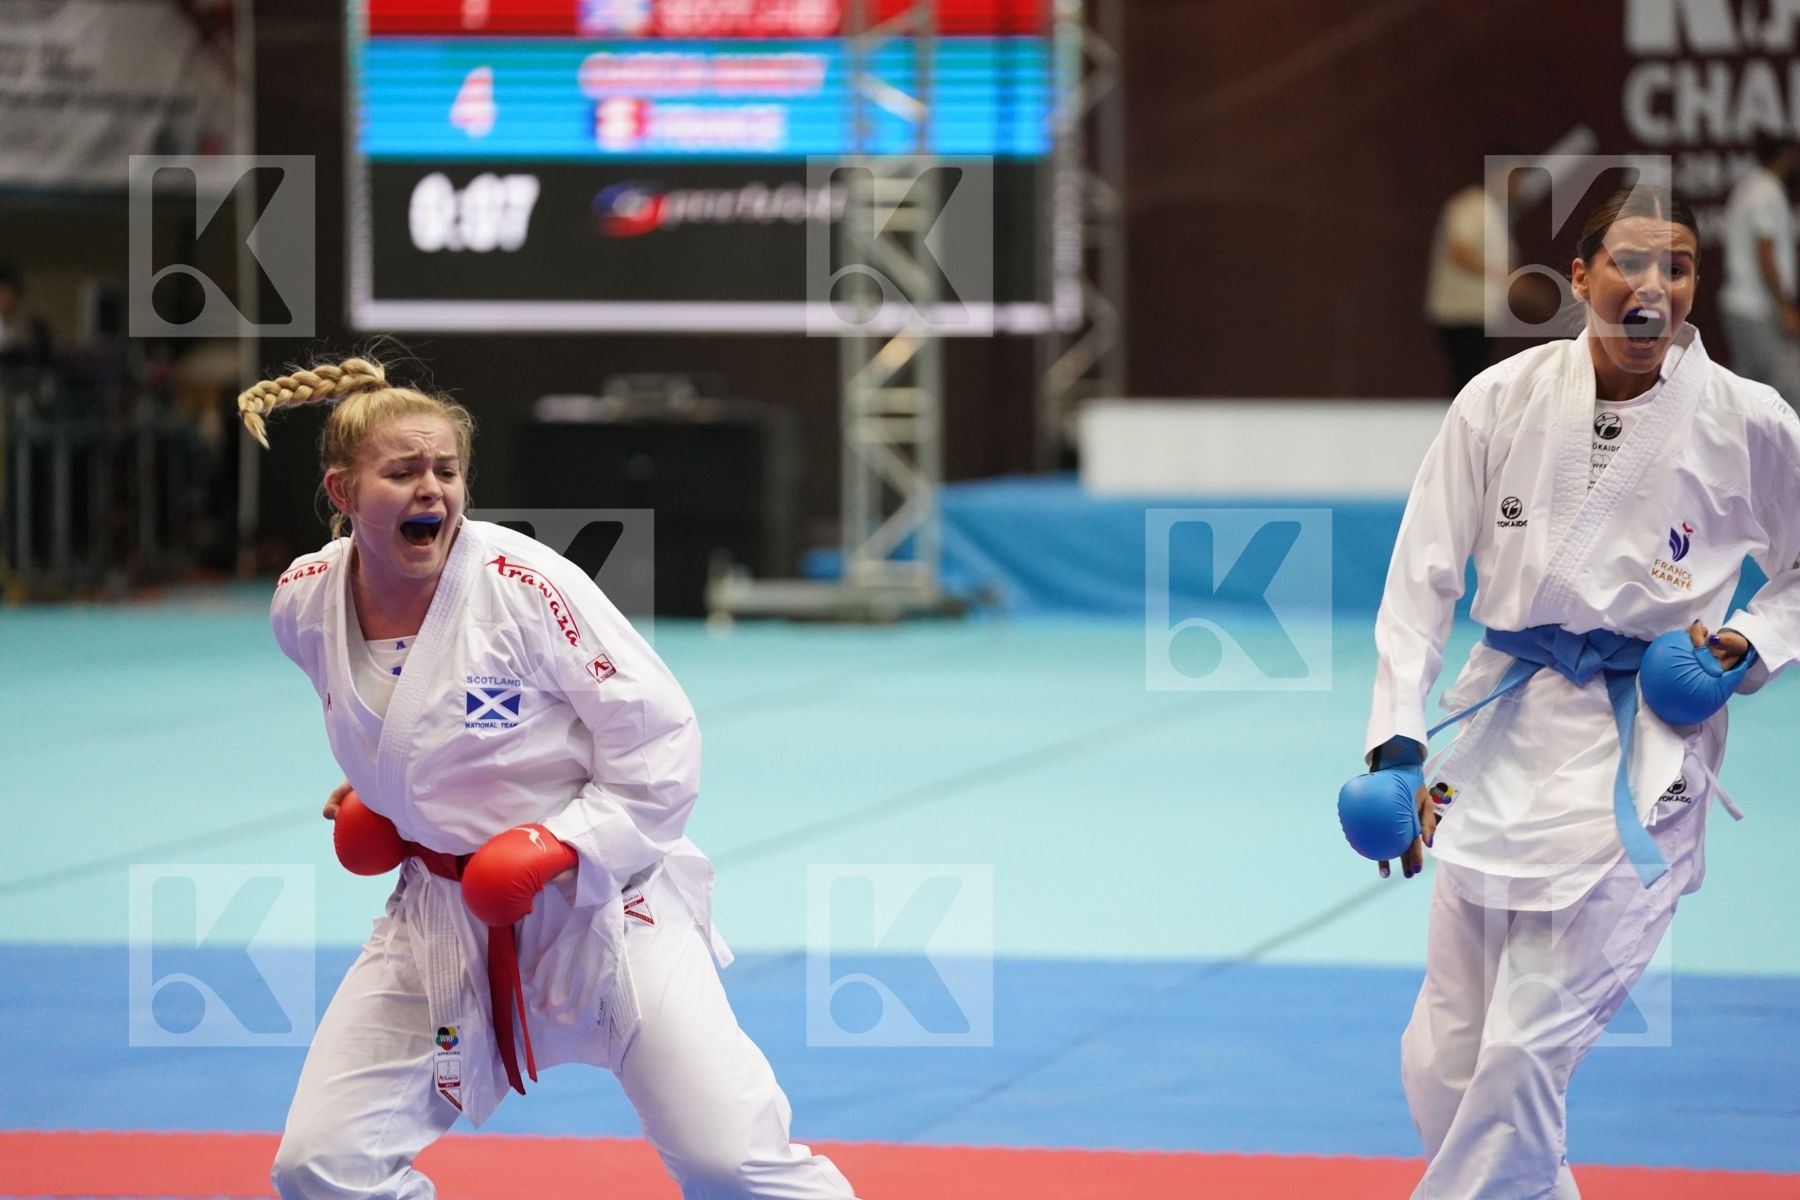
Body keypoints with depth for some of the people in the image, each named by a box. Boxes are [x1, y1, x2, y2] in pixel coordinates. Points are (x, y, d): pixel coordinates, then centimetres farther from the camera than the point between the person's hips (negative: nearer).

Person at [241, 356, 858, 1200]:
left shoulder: (524, 585, -21)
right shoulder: (305, 603, -6)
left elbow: (658, 741, -15)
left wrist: (563, 845, -23)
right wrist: (372, 792, 8)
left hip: (597, 896, -5)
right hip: (443, 909, 5)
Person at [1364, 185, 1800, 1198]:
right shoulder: (1505, 400, -4)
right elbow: (1424, 573, -2)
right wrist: (1398, 741, -10)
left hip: (1642, 758, -3)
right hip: (1507, 735, 3)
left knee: (1529, 1048, -11)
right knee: (1444, 1061, 8)